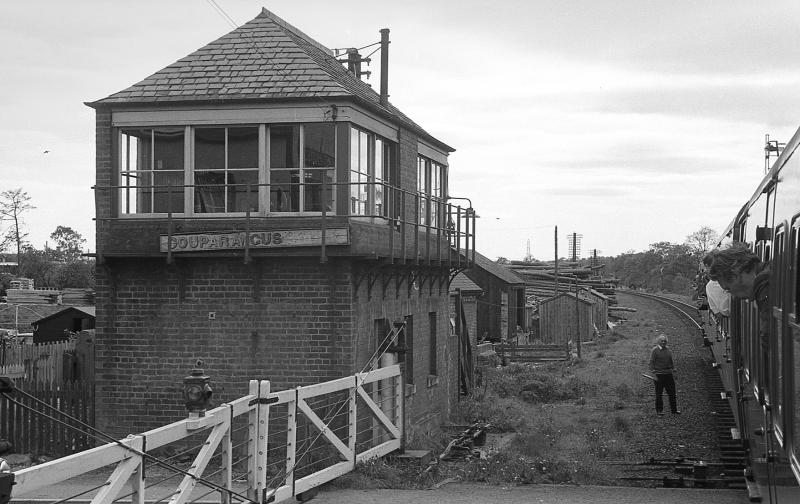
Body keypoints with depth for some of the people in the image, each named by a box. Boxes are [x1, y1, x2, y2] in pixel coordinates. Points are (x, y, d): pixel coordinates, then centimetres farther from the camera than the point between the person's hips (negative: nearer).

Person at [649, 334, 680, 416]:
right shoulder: (655, 350, -5)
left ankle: (674, 409, 14)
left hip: (668, 374, 5)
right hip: (659, 375, -5)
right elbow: (651, 363, -8)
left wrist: (673, 371, 12)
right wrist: (654, 374, -14)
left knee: (672, 392, 5)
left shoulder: (668, 350, 12)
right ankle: (659, 410, 10)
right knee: (659, 394, 2)